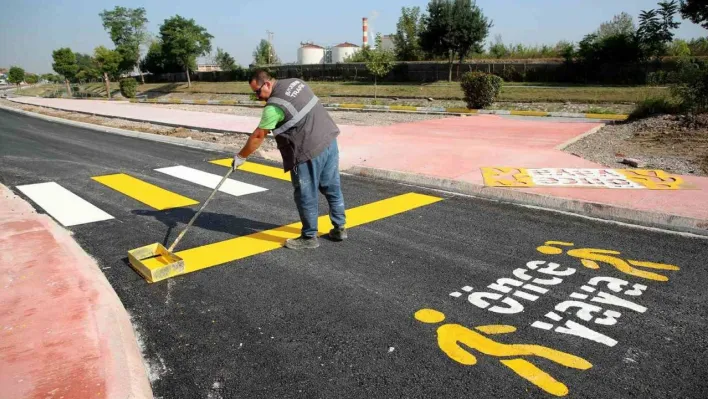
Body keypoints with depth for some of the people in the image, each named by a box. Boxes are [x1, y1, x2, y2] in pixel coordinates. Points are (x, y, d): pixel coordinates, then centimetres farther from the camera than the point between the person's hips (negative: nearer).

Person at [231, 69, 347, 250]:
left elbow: (258, 136, -6)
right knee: (332, 188, 18)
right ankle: (339, 228, 30)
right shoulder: (295, 82, 9)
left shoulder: (274, 106, -14)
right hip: (329, 140, 9)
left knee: (306, 196, 6)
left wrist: (241, 156, 7)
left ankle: (309, 237, 19)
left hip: (310, 151, -9)